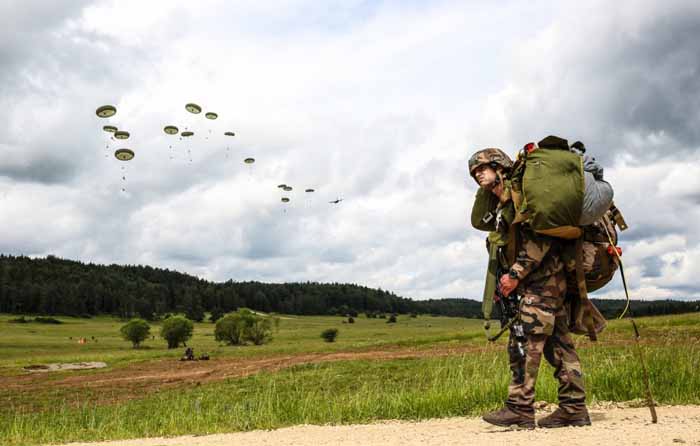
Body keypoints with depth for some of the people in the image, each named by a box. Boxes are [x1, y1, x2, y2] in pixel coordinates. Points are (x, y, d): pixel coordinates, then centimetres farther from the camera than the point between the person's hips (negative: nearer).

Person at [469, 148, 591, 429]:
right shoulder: (501, 208, 21)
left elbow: (541, 236, -18)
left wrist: (516, 273, -19)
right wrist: (505, 280, 9)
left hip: (541, 279, -10)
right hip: (547, 281, 10)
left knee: (524, 344, -10)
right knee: (558, 344, 8)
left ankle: (520, 410, -7)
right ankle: (574, 409, 11)